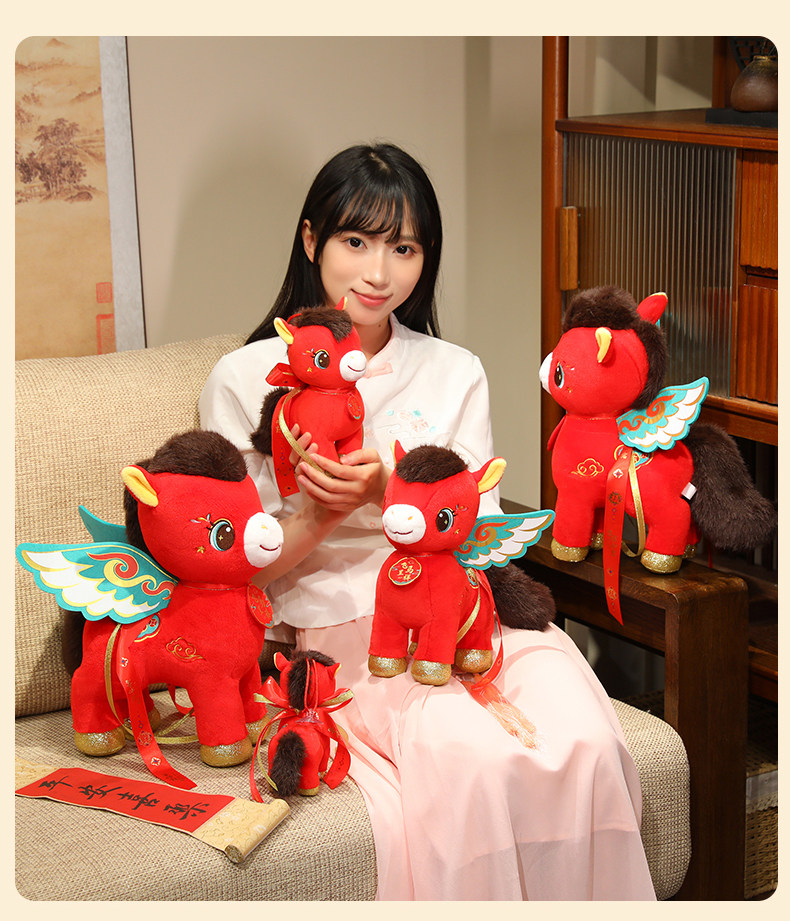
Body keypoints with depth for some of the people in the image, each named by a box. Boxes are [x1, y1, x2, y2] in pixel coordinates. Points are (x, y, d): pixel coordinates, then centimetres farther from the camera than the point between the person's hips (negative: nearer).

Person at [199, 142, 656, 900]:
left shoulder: (456, 374, 15)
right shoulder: (245, 380, 6)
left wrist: (390, 491, -13)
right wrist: (324, 513, -16)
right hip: (339, 632, -3)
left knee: (583, 747, -28)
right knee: (475, 757, -33)